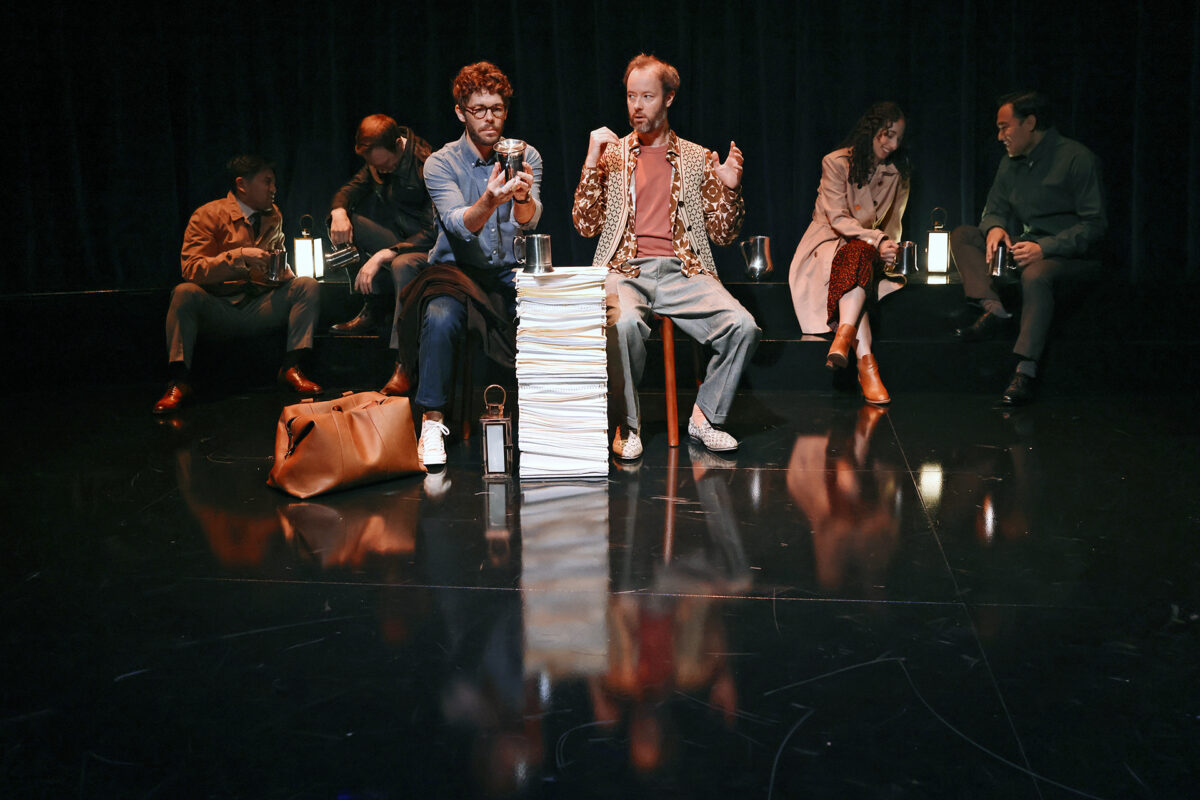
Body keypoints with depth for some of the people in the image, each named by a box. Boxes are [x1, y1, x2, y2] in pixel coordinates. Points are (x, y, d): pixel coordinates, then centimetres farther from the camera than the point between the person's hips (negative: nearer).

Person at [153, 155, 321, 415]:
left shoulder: (273, 215, 14)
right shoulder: (208, 215, -4)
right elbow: (191, 269, -16)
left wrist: (284, 274, 6)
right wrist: (239, 256, -26)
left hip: (261, 306, 4)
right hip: (219, 309, -4)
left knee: (308, 286, -16)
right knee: (185, 293, -33)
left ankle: (292, 368, -23)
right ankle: (179, 382, -29)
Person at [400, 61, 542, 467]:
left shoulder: (526, 157, 1)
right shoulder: (441, 163, -4)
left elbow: (529, 221, -15)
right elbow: (459, 224, -21)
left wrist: (523, 197, -40)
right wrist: (489, 201, -43)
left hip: (511, 273, 2)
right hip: (457, 270, -2)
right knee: (440, 317, -34)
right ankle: (432, 422, -20)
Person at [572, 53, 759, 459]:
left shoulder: (698, 159, 16)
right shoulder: (611, 154, 14)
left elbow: (722, 234, 13)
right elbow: (586, 226, 5)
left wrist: (729, 189, -5)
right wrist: (592, 163, -4)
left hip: (683, 272, 2)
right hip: (626, 270, -1)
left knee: (743, 326, -25)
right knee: (625, 323, -37)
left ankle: (705, 416, -3)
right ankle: (627, 423, -14)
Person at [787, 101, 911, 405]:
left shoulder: (898, 174, 11)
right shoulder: (836, 163, -5)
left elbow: (893, 224, 15)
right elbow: (838, 219, -13)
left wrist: (889, 250, -6)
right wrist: (877, 241, -24)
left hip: (871, 251, 4)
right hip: (828, 244, -3)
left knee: (858, 257, -35)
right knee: (859, 256, -38)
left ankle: (843, 336, -56)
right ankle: (866, 363, -51)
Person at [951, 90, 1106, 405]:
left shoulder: (1077, 159, -11)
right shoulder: (1011, 163, 11)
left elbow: (1094, 224, -16)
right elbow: (994, 209, 17)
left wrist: (1044, 248, -29)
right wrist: (995, 227, -10)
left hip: (1072, 255, -8)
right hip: (1026, 248, 8)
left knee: (1035, 275, -40)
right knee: (962, 235, -5)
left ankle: (1026, 371, -38)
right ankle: (995, 310, -24)